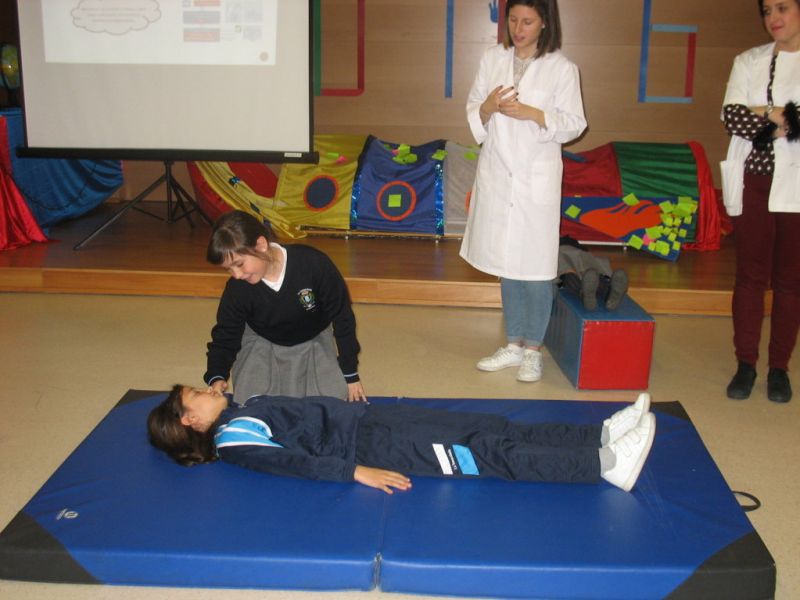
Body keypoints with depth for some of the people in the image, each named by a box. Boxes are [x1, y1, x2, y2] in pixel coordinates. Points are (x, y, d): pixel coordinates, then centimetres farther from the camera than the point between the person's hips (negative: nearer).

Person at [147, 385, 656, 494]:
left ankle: (602, 435, -5)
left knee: (491, 429, -3)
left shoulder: (243, 411, 20)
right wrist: (355, 470, -27)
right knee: (488, 455, -17)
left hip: (368, 418, 9)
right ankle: (606, 464, -19)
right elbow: (291, 462, -18)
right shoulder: (233, 440, -6)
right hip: (368, 444, -8)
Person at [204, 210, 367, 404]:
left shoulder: (314, 264, -33)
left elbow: (342, 318, -19)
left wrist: (350, 374, -10)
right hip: (261, 345, 1)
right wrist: (217, 377, -32)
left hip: (313, 341, -1)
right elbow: (225, 337, -11)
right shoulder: (237, 288, -25)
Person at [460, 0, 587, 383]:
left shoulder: (561, 68, -4)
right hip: (496, 175, 4)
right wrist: (488, 107, -14)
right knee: (507, 264, 12)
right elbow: (473, 111, 9)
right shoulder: (492, 59, 5)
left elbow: (574, 124, -3)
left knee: (535, 267, -1)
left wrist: (532, 113, -18)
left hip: (537, 179, -3)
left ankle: (532, 350, 14)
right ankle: (513, 345, 25)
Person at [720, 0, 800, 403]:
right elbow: (730, 115, -3)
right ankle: (745, 363, 12)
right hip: (754, 182, 2)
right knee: (750, 275, 4)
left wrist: (765, 114, -10)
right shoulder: (749, 61, 11)